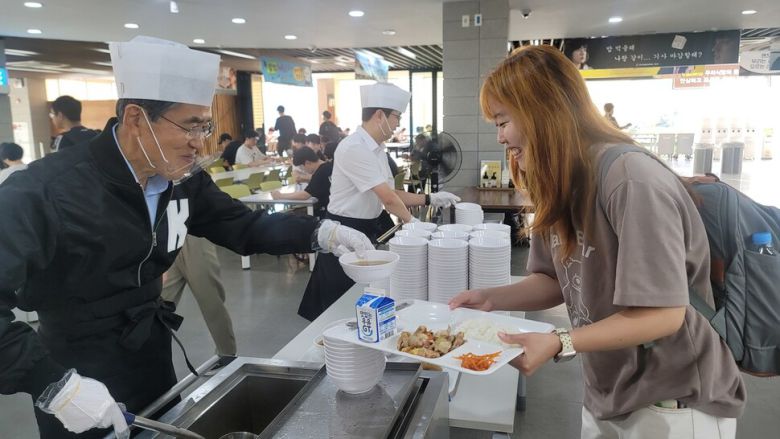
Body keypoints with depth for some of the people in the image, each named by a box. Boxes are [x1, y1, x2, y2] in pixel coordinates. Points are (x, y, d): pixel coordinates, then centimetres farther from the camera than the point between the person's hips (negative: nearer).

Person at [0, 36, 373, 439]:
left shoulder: (184, 181, -6)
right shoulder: (45, 191, -24)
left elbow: (243, 226, 0)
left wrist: (320, 233, -14)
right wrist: (54, 385, -31)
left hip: (154, 362, 6)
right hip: (80, 384, -5)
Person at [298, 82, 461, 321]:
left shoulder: (376, 149, 7)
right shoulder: (354, 148, -23)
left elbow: (391, 193, 10)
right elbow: (387, 198, -23)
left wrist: (430, 199, 4)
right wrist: (410, 220, -9)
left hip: (368, 229, 9)